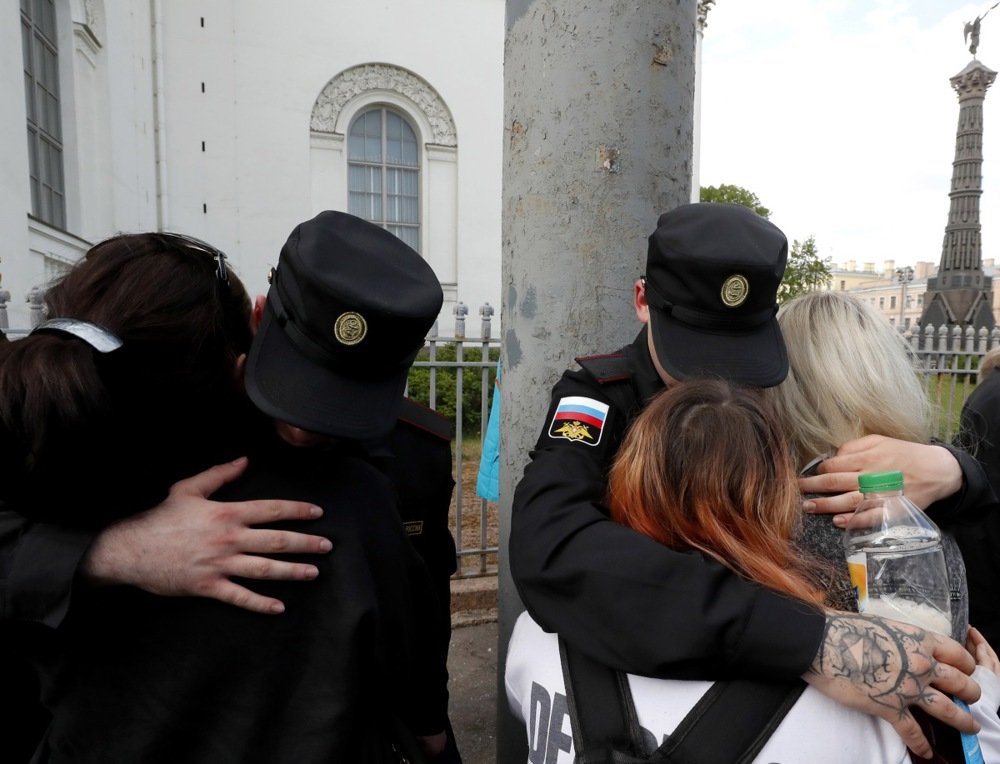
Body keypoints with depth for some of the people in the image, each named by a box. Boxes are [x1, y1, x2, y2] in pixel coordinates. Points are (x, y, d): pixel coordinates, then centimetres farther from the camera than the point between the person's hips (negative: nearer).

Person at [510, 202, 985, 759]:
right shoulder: (600, 399, -24)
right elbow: (548, 546, -43)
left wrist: (948, 468, -30)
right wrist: (808, 641, -48)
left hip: (776, 693, 3)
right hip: (627, 682, -3)